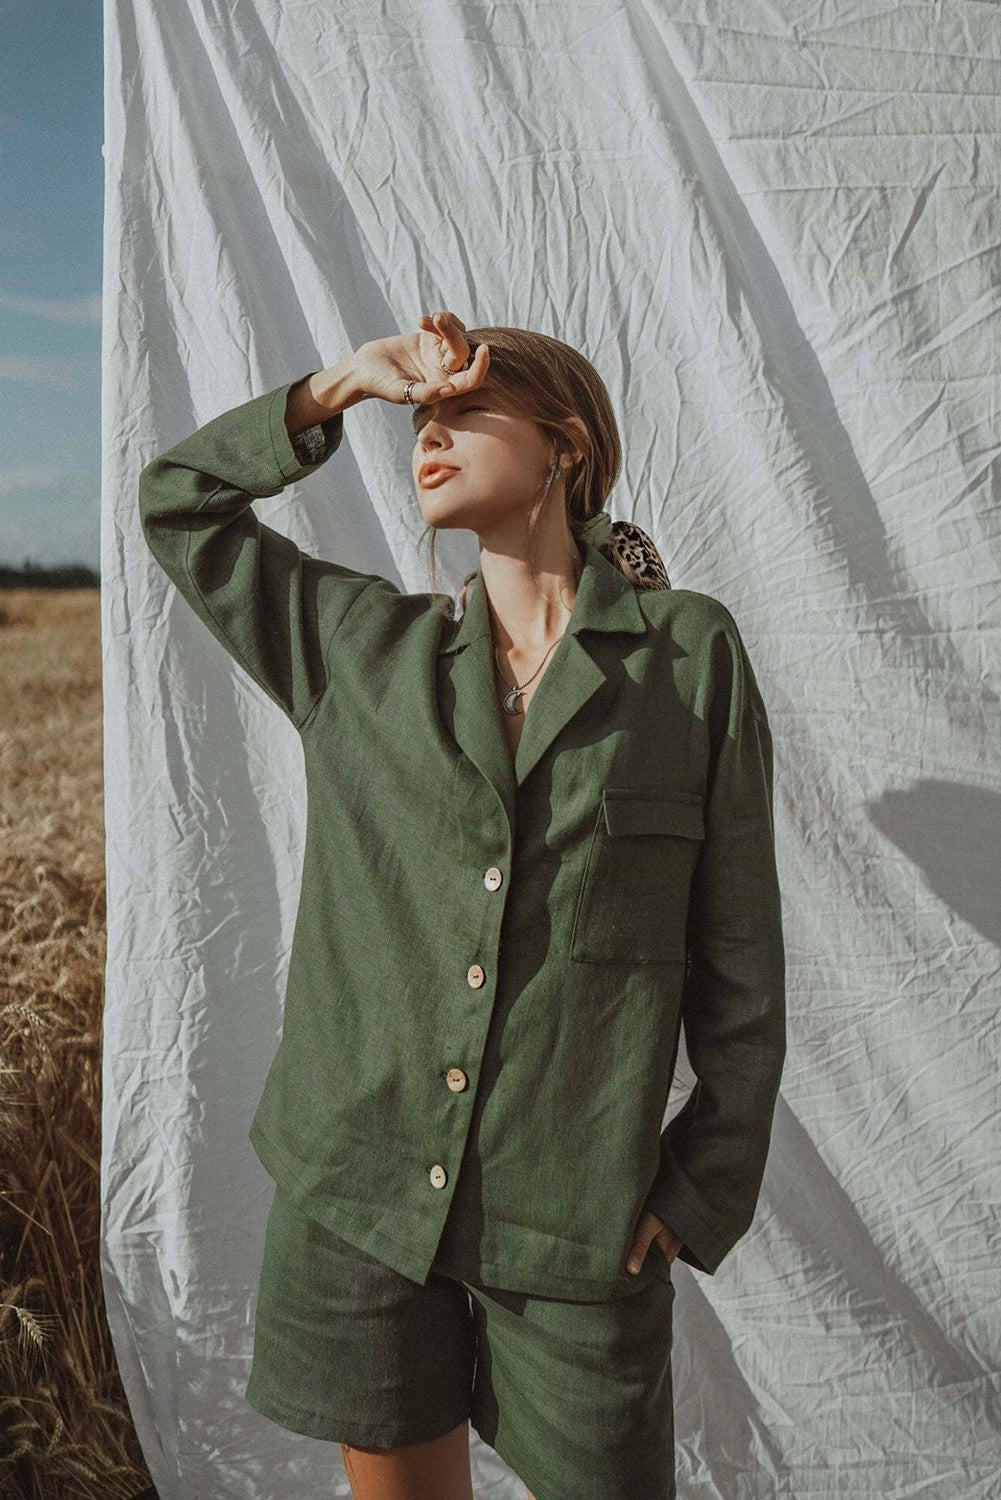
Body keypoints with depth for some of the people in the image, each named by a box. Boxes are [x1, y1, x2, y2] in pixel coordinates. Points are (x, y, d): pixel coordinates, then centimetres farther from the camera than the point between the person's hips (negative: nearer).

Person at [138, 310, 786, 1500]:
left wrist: (700, 1197, -2)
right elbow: (177, 500, 12)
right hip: (355, 1195, 3)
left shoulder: (691, 653, -3)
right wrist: (345, 382, 2)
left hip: (577, 1225, -2)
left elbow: (738, 964, -1)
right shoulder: (361, 650, 4)